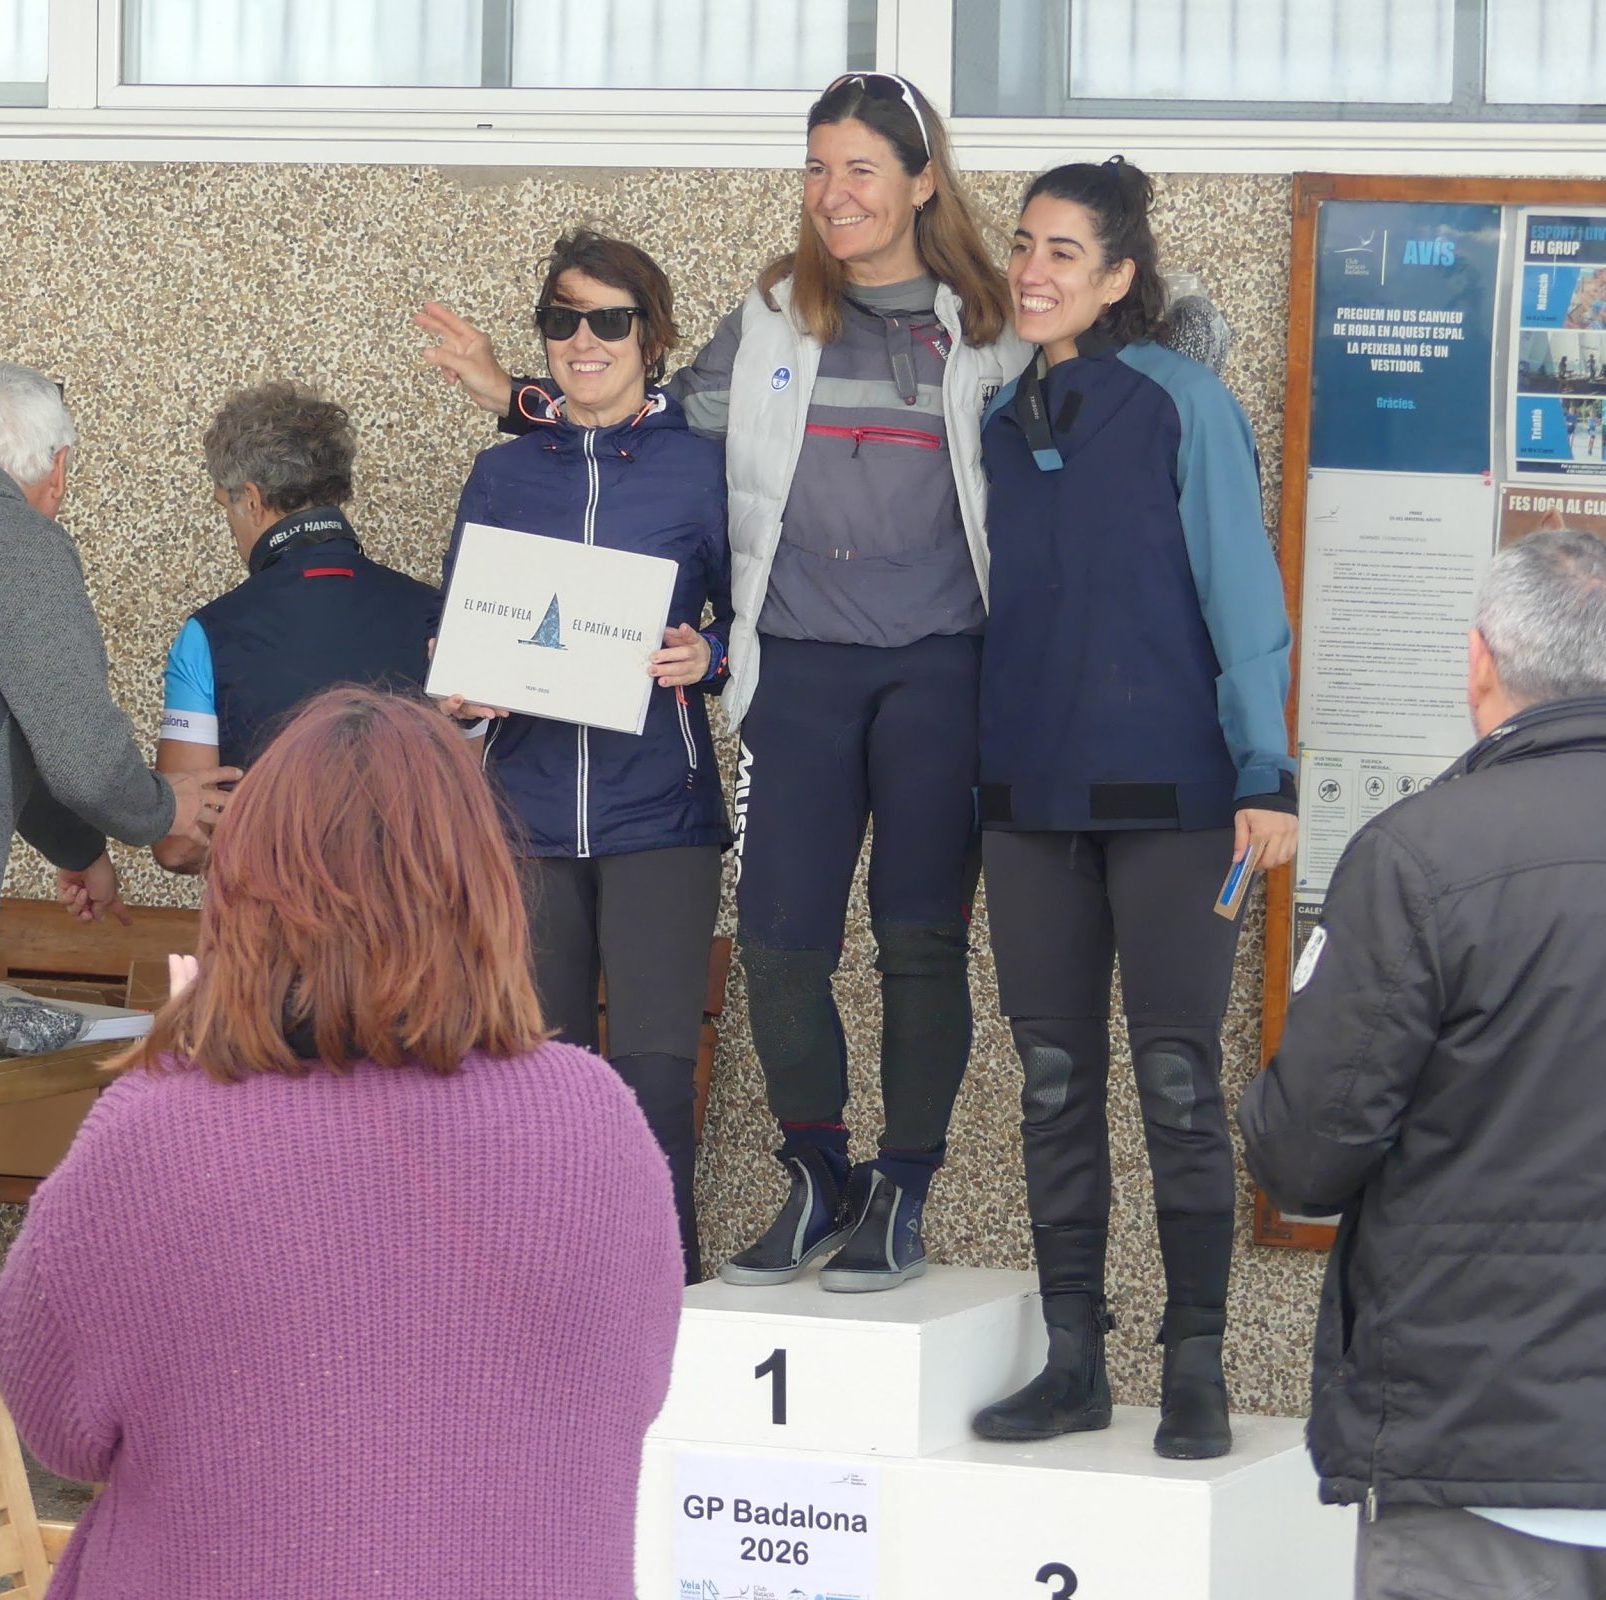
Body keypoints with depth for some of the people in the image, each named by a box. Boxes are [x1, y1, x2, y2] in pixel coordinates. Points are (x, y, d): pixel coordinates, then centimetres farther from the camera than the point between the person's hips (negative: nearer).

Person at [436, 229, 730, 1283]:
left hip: (658, 810, -3)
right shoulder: (503, 473, 12)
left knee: (655, 1066, -10)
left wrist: (706, 659, -14)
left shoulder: (700, 465, 2)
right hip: (529, 801, 3)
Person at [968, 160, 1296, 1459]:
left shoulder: (1183, 404, -5)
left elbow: (1241, 594, -7)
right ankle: (1073, 1363, 13)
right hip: (1031, 792, 5)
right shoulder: (1001, 419, 10)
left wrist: (1266, 774, -12)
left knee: (1178, 1081, -3)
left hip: (1167, 795, -5)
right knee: (1055, 1083, 7)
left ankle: (1197, 1368, 2)